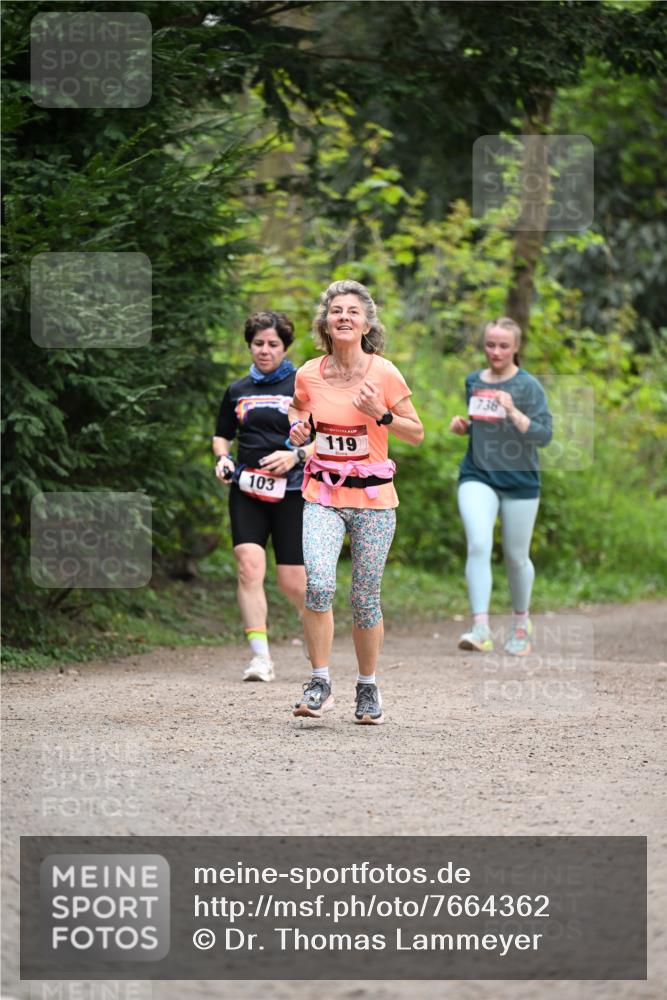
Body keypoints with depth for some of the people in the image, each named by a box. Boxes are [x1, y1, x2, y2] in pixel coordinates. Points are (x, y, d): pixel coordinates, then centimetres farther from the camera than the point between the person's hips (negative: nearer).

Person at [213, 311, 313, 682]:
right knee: (249, 564, -18)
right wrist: (223, 458, 5)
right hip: (247, 490, 3)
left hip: (291, 492, -3)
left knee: (293, 580, -3)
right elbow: (222, 435, 26)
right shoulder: (238, 391, 13)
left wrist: (296, 456, -14)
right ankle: (261, 657, -18)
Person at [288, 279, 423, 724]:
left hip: (374, 497, -1)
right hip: (323, 495, 1)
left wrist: (381, 414, -16)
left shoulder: (384, 373, -6)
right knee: (318, 583, -20)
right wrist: (298, 431, -3)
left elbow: (416, 434, 1)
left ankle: (368, 688, 20)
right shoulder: (309, 375, 0)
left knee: (366, 597, 2)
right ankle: (320, 684, -9)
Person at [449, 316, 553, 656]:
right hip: (477, 477, 2)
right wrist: (462, 426, 2)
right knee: (478, 546, -19)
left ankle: (521, 622, 33)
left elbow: (544, 435, -13)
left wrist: (513, 412, -25)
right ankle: (481, 628, -23)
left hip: (519, 481, -2)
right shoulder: (473, 382, 8)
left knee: (516, 557, 9)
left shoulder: (528, 386, -6)